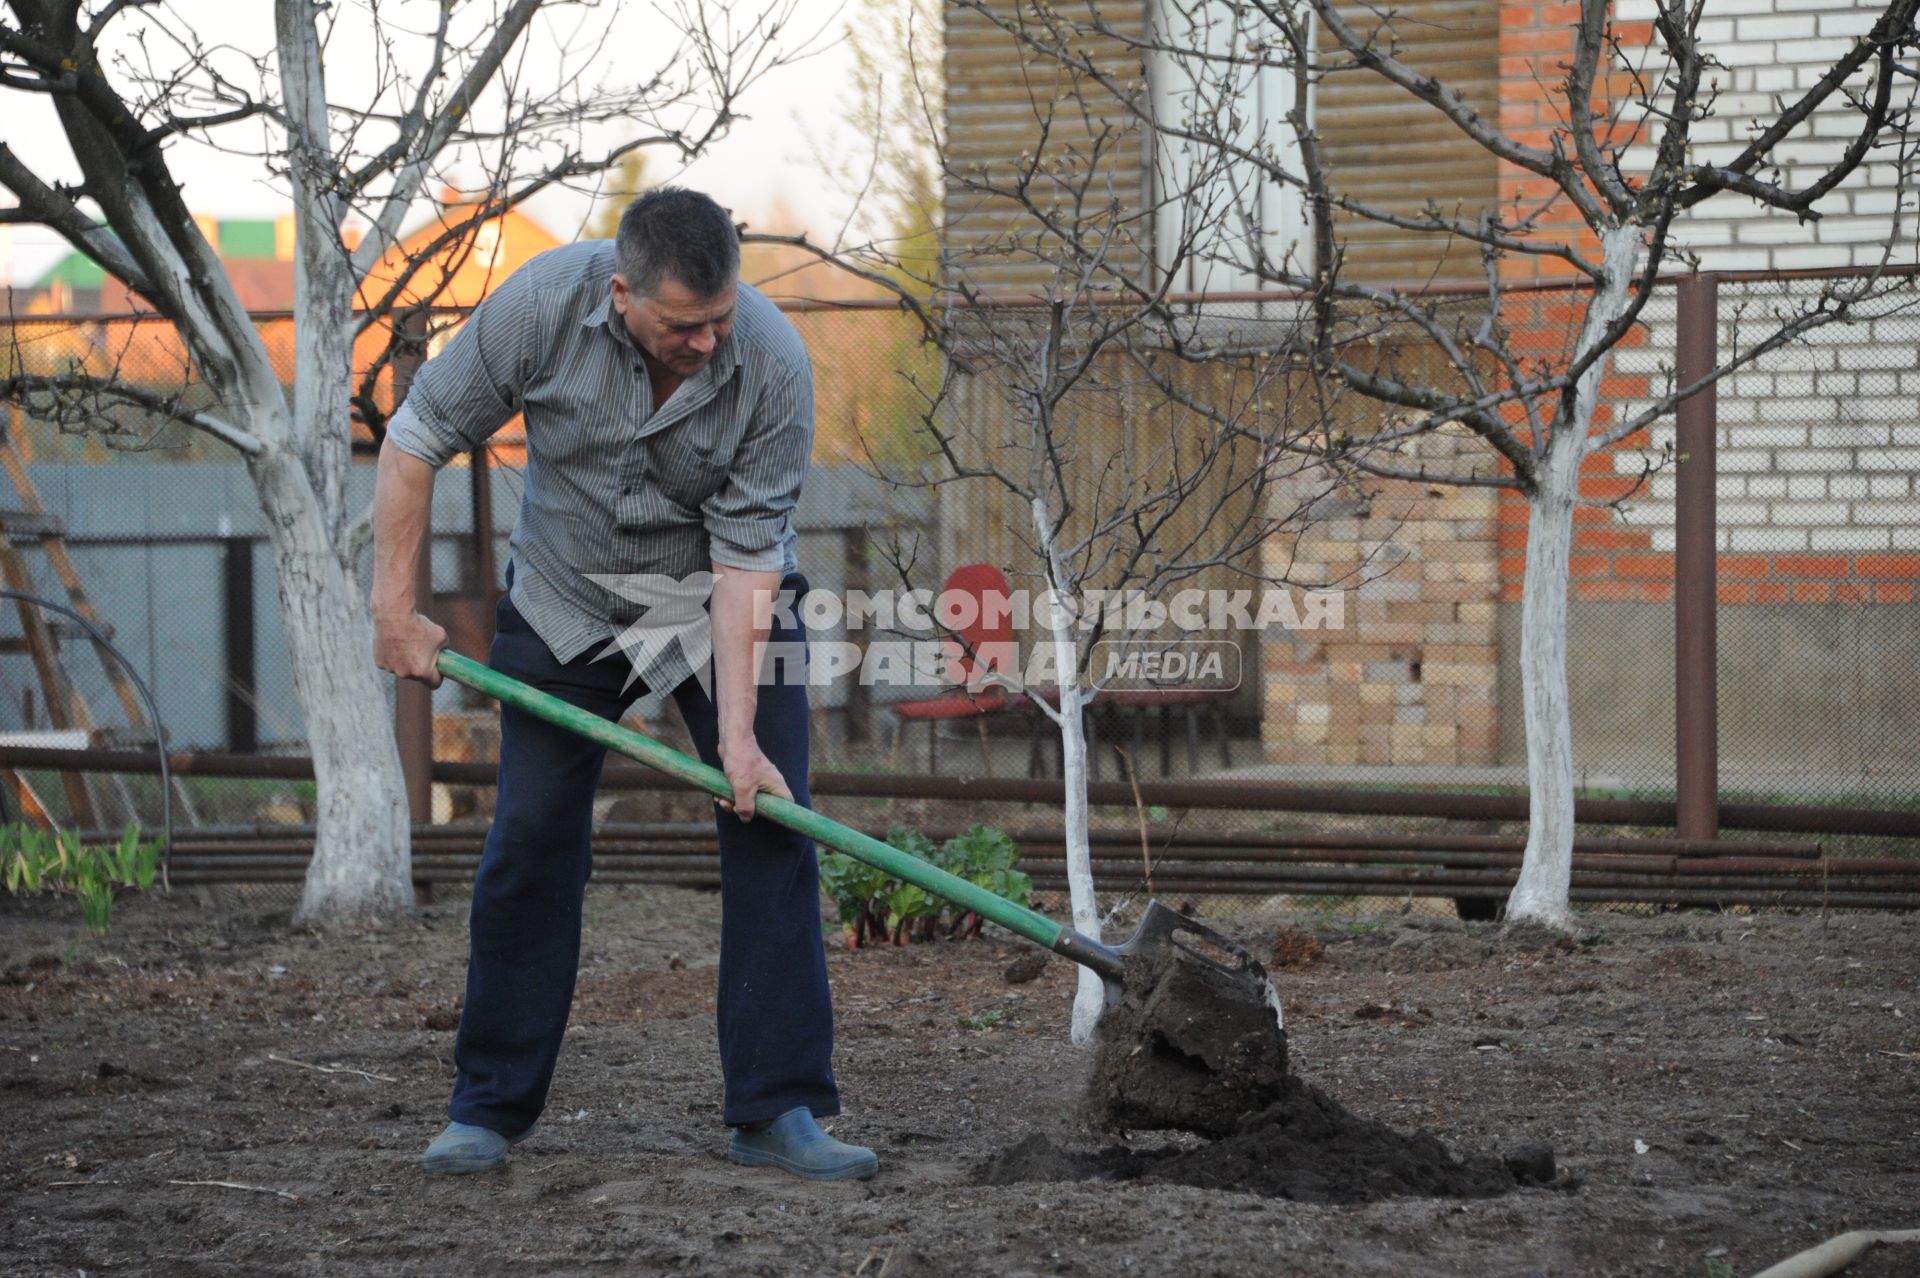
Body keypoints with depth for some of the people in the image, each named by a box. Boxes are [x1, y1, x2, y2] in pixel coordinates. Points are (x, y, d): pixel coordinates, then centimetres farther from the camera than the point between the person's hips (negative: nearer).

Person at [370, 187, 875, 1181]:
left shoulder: (773, 363, -28)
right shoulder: (542, 304, -27)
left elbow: (747, 556, -24)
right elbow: (418, 437, -15)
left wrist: (739, 731, -28)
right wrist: (394, 607, -15)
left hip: (721, 607, 0)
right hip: (565, 605, 0)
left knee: (769, 826, -11)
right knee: (531, 841, -2)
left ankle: (776, 1113, -7)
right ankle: (489, 1108, 10)